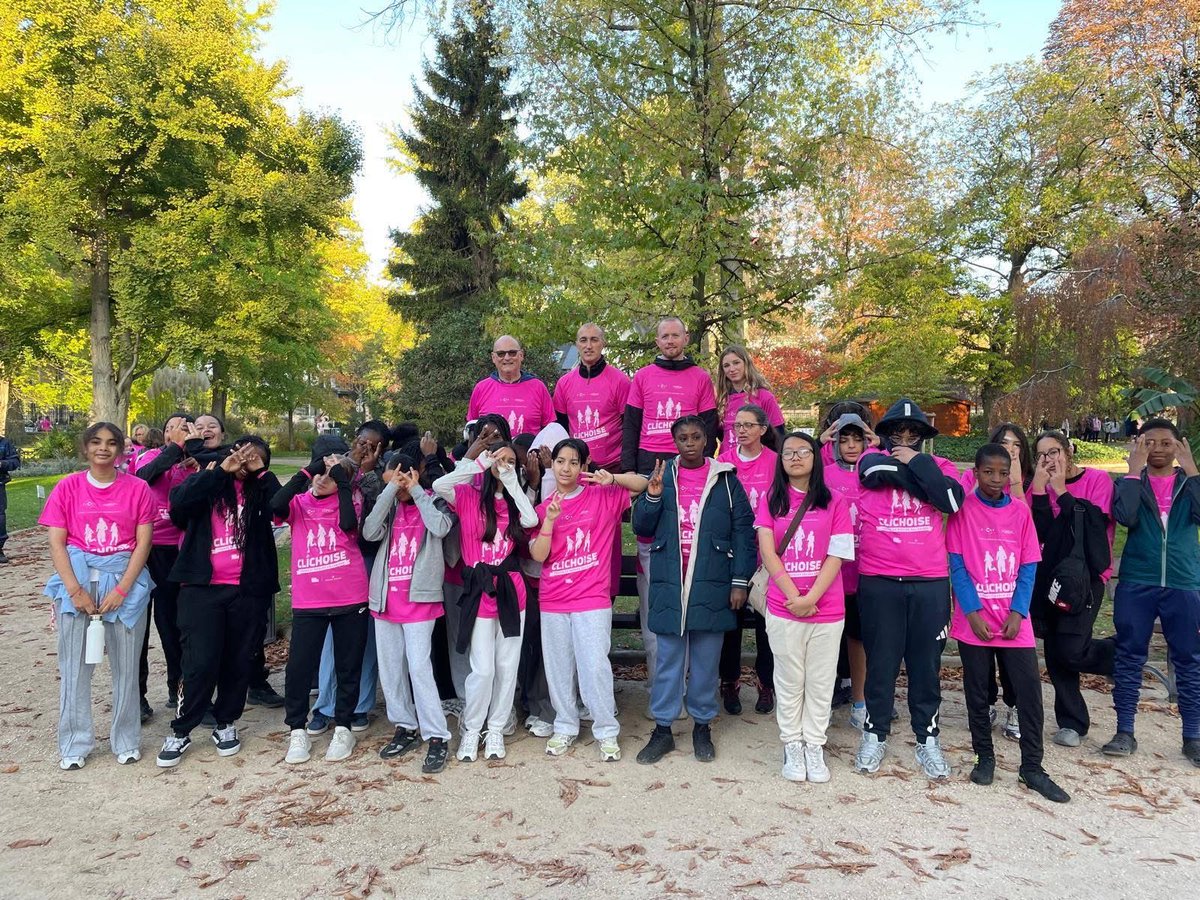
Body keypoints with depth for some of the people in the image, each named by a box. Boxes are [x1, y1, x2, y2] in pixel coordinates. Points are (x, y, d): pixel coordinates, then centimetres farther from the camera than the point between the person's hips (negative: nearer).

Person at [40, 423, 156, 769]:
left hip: (125, 580, -1)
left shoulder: (137, 488, 1)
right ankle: (74, 744, 18)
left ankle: (127, 740, 19)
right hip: (77, 578, 1)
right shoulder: (67, 488, 3)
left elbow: (143, 542, -2)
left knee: (126, 663, 5)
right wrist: (75, 590, -11)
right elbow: (56, 543, -1)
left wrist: (121, 589, -11)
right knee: (74, 664, 5)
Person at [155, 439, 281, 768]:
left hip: (247, 590, 2)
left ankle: (226, 723, 28)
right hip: (202, 587, -2)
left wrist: (261, 473, -10)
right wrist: (220, 470, -15)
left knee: (238, 660, 9)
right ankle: (181, 731, 13)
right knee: (200, 662, -5)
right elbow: (179, 501, -15)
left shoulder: (260, 489, 9)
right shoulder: (208, 482, 6)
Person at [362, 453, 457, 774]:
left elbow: (440, 528, -21)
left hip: (419, 598, -5)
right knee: (389, 668, 10)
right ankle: (406, 728, 25)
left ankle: (437, 737, -1)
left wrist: (416, 490, -11)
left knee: (418, 666, -10)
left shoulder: (435, 503, 1)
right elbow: (370, 532, -9)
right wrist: (391, 490, -10)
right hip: (386, 598, 5)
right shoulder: (389, 506, 9)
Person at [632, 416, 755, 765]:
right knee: (668, 657, 7)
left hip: (712, 585, -1)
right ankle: (662, 729, 17)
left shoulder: (725, 480, 3)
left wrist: (740, 580, -5)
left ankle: (702, 726, 23)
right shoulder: (661, 477, 7)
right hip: (669, 584, 1)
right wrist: (652, 496, -13)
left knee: (706, 658, 9)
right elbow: (642, 527, 5)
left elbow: (743, 531, 1)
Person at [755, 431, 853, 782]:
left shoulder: (834, 502, 2)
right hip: (783, 609, 0)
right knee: (790, 681, 9)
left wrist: (810, 598, -14)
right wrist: (794, 597, -12)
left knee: (821, 681, 9)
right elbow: (767, 552, -3)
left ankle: (814, 746, 22)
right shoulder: (772, 500, 4)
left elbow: (836, 557, -4)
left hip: (827, 609, 0)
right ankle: (792, 746, 22)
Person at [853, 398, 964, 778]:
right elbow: (879, 470, -17)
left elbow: (952, 500, -11)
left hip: (930, 583, 1)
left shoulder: (939, 466, 8)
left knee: (926, 664, 10)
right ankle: (875, 733, 25)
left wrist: (916, 462, -8)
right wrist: (919, 476, -7)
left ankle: (927, 737, 25)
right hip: (878, 582, -1)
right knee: (880, 662, 9)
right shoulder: (871, 461, 6)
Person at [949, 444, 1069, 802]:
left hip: (1014, 620, 2)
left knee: (1030, 692, 2)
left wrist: (1017, 613, -8)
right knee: (977, 693, 8)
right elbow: (956, 565, -5)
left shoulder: (1020, 511, 5)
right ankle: (984, 757, 24)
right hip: (974, 620, -2)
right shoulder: (962, 511, -2)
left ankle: (1032, 767, 14)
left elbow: (1029, 568, 4)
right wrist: (972, 613, -13)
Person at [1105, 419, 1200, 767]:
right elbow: (1125, 516, -16)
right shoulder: (1131, 481, 5)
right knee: (1129, 658, 4)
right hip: (1136, 584, -1)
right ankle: (1125, 732, 12)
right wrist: (1135, 470, -13)